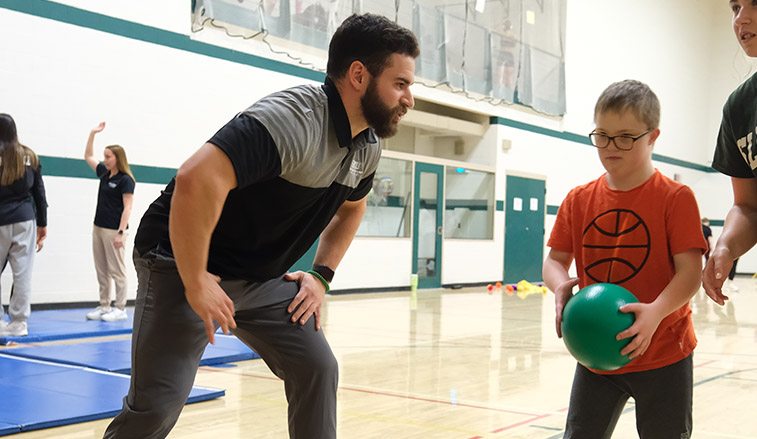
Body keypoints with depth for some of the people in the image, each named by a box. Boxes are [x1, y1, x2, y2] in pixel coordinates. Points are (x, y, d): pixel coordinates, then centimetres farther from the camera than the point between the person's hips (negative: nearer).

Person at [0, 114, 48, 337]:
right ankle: (19, 322, 8)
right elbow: (39, 192, 10)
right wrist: (42, 223, 16)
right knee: (23, 272, 4)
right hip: (25, 219, 3)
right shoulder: (30, 156, 6)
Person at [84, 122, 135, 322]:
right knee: (101, 271, 11)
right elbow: (88, 156, 26)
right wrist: (93, 133, 18)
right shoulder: (104, 173, 12)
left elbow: (127, 208, -14)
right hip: (98, 228, 8)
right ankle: (104, 306, 18)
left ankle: (120, 309, 3)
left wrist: (121, 233, -20)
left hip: (114, 230, -8)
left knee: (117, 271, -2)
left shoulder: (125, 180, -10)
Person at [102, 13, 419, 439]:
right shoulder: (293, 120, -28)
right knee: (157, 405, -11)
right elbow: (196, 180, -39)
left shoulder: (368, 147, 2)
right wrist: (195, 284, -30)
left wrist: (322, 275, 10)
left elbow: (351, 207, 24)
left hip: (261, 277, 8)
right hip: (182, 262, -8)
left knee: (317, 368, -2)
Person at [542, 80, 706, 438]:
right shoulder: (578, 200, 2)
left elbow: (690, 270, -15)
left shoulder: (675, 198, -9)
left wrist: (656, 312, -32)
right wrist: (561, 287, -19)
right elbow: (555, 260, 5)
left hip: (663, 355, -3)